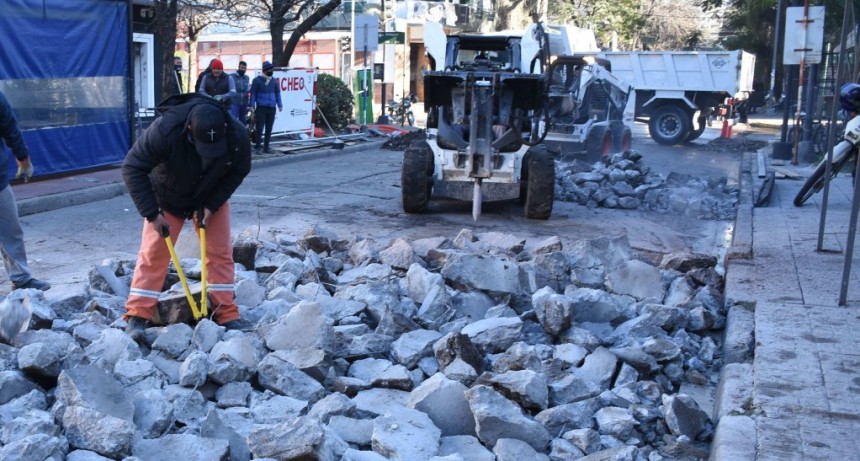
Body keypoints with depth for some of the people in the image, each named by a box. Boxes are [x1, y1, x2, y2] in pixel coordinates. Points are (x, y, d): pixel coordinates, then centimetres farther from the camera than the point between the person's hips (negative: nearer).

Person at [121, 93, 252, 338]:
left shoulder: (237, 136, -31)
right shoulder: (165, 131, -39)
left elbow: (238, 172, -12)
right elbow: (132, 169, -30)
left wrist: (211, 205, -21)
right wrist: (152, 214, -31)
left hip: (211, 199, 2)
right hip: (167, 199, -2)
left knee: (220, 252, -1)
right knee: (154, 253, -5)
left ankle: (226, 313, 8)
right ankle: (137, 315, 2)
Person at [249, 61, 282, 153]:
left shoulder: (274, 81, 9)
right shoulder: (257, 80, -2)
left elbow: (277, 93, 14)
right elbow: (253, 93, -2)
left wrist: (279, 105, 5)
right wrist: (252, 106, -9)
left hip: (272, 108, 4)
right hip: (261, 108, -4)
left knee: (269, 129, 7)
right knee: (259, 127, -4)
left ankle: (266, 147, 14)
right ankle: (257, 145, 6)